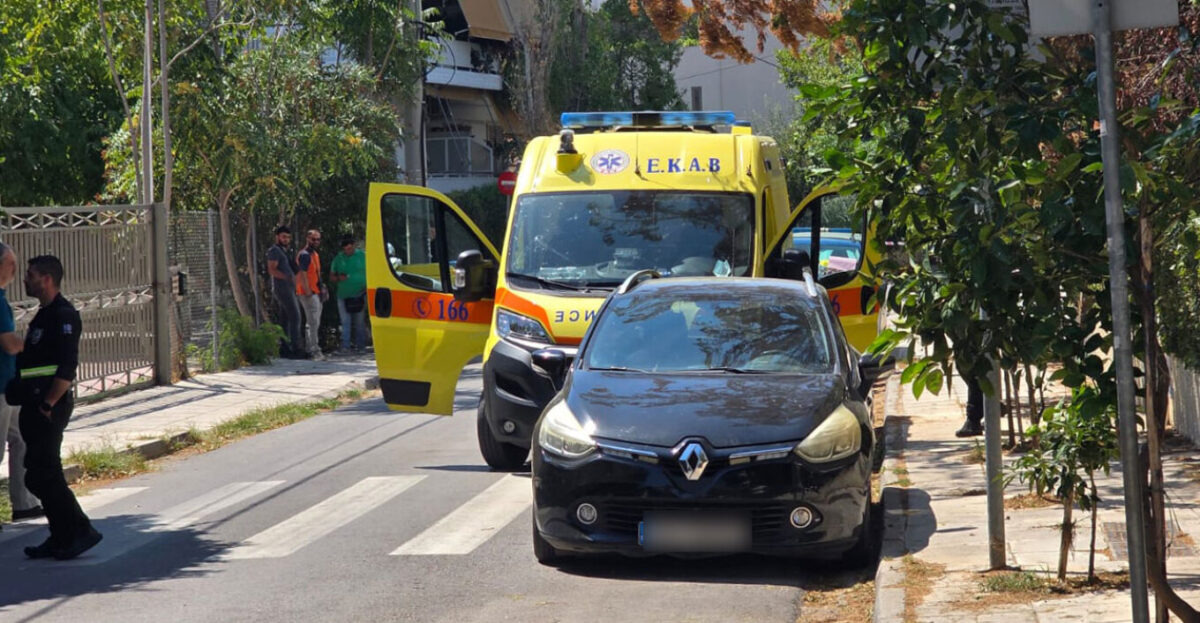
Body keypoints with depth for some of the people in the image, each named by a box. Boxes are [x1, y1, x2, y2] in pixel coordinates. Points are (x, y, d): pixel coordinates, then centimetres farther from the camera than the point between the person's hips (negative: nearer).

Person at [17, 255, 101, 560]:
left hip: (48, 409, -10)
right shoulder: (45, 315, 17)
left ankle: (80, 531, -4)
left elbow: (67, 368, -21)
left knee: (41, 476, -10)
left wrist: (48, 405, -22)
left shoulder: (63, 316, -14)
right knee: (46, 474, 11)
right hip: (37, 408, 10)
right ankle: (61, 538, 16)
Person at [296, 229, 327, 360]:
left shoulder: (315, 254, 18)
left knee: (315, 322, 13)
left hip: (316, 292, 10)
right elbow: (302, 275, -19)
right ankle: (314, 350, -10)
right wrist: (308, 292, -23)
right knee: (314, 322, -11)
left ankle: (311, 348, 20)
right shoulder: (304, 255, -13)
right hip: (308, 294, -10)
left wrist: (321, 288, 18)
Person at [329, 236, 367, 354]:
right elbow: (331, 276, 14)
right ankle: (345, 346, 0)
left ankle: (360, 346, 7)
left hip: (359, 295, -2)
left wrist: (367, 287, -10)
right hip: (343, 296, 2)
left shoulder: (362, 256, 3)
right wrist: (339, 278, -8)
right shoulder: (338, 259, 9)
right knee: (345, 322, -1)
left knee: (359, 322, 1)